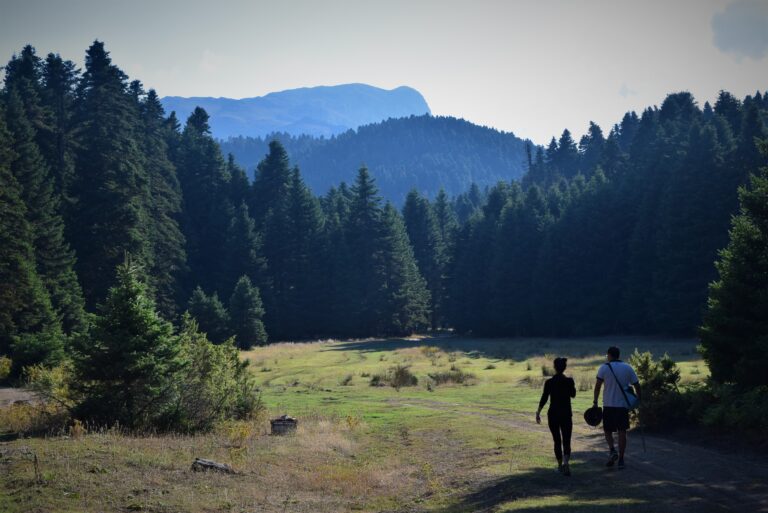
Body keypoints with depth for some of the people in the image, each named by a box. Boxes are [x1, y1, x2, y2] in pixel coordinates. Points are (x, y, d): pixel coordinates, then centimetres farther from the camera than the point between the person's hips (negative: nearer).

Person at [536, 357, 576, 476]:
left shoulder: (549, 382, -7)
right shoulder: (569, 381, -5)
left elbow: (544, 399, -6)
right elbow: (573, 394, 11)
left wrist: (538, 413, 2)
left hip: (553, 414, 0)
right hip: (566, 415, 0)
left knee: (557, 441, 14)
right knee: (566, 441, 1)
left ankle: (560, 465, 21)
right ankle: (565, 462, -24)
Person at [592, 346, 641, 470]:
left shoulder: (604, 368, -3)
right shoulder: (628, 368, 5)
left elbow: (598, 386, -7)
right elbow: (636, 385, 5)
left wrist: (595, 402, -3)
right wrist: (638, 399, 17)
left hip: (608, 405, -2)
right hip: (623, 404, 2)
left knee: (608, 430, 11)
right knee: (622, 431, 5)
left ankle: (612, 450, -12)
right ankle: (621, 459, 4)